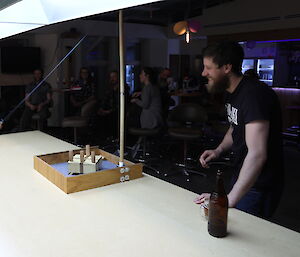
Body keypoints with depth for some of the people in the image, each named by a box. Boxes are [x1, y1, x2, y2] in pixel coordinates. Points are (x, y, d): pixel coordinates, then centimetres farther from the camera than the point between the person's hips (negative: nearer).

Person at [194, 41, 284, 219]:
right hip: (241, 176, 9)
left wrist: (229, 199, -38)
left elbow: (257, 154, -35)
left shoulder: (254, 95, -27)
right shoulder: (232, 93, 5)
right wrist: (219, 150, 2)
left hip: (258, 186, -9)